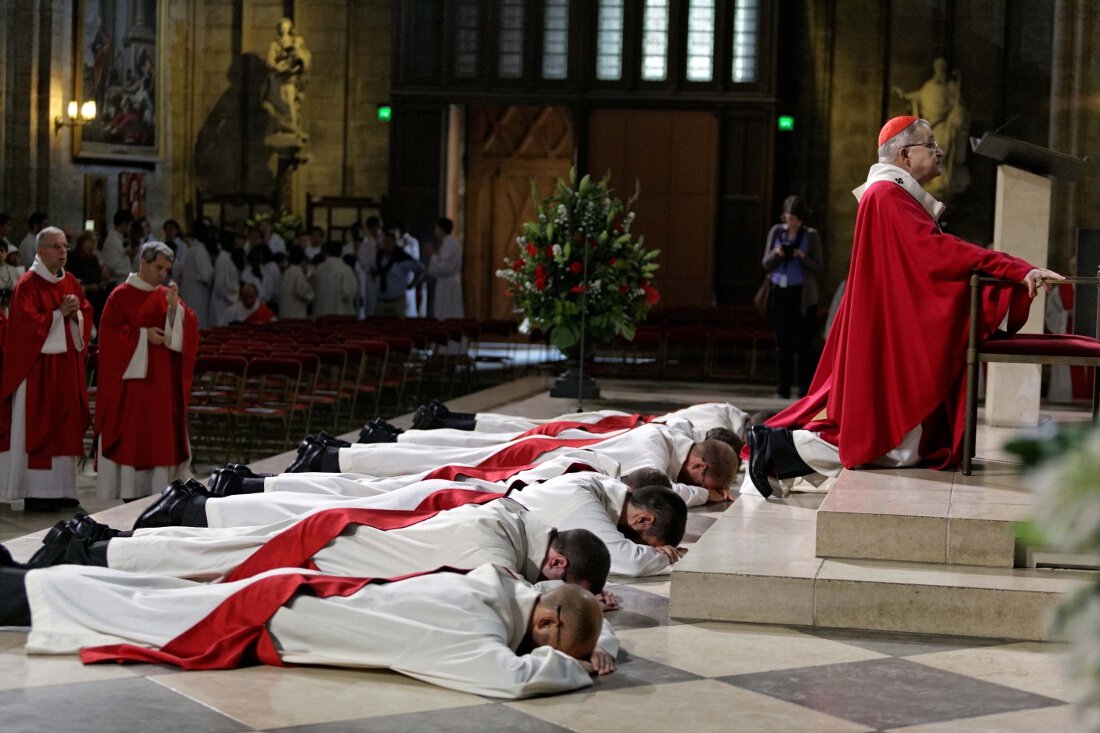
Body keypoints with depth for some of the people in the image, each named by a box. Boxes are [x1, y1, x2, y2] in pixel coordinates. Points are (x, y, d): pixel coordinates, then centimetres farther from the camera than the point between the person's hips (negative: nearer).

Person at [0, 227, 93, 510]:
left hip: (66, 365, 7)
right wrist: (60, 313, -15)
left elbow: (87, 313, 13)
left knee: (65, 425, 8)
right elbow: (27, 324, -18)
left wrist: (76, 313, -8)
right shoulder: (27, 284, -11)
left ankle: (60, 489, 13)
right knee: (35, 428, -3)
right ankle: (34, 492, 0)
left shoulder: (70, 281, 11)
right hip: (36, 367, -7)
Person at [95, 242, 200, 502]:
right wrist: (143, 335, -15)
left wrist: (175, 307, -13)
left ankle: (161, 488, 4)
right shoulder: (121, 295, -2)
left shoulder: (168, 295, 11)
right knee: (131, 433, -4)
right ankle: (131, 491, -1)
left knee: (162, 433, 2)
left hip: (163, 378, 5)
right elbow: (110, 332, -8)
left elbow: (188, 328, 3)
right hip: (131, 374, -4)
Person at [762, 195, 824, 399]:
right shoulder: (776, 232, 9)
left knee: (803, 343, -6)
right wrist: (776, 254, -10)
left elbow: (819, 268, 0)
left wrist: (803, 256, -17)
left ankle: (805, 388, -4)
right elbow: (766, 265, 11)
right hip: (779, 292, 3)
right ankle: (784, 387, 8)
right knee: (782, 343, 4)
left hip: (802, 295, -3)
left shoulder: (811, 235, 1)